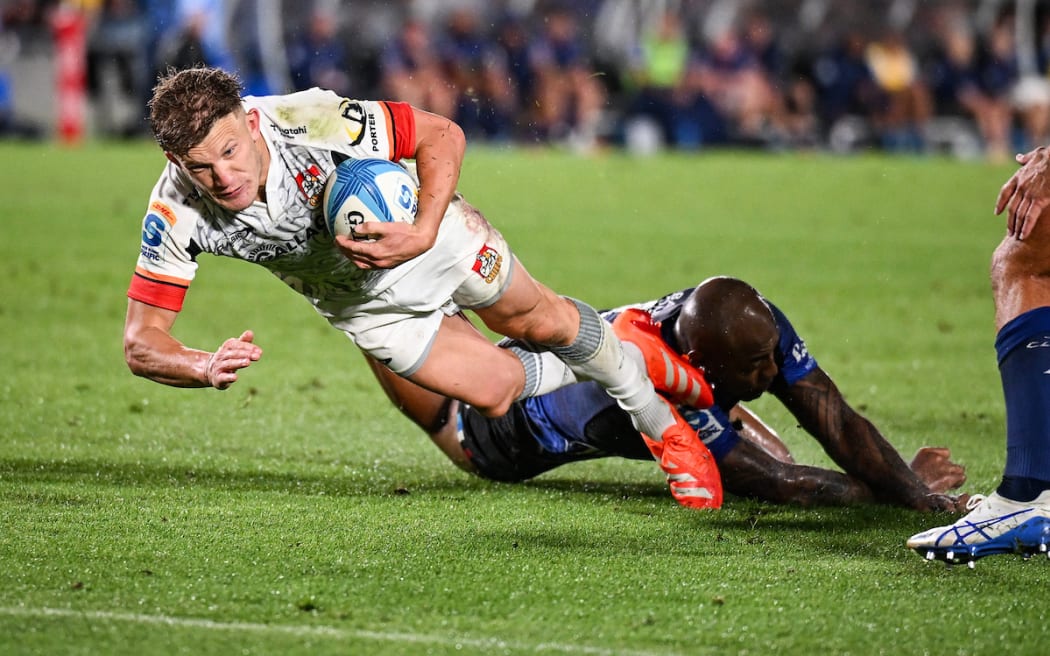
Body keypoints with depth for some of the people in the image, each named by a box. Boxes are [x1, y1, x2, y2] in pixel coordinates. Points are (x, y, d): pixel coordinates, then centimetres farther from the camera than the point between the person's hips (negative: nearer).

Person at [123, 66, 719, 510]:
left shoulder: (310, 120, -40)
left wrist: (424, 235, -41)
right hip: (363, 306, 3)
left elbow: (442, 135, -27)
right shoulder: (177, 213, -32)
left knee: (541, 323, 12)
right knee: (493, 391, 6)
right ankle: (593, 371, 40)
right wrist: (207, 368, -49)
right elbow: (142, 342, -28)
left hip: (432, 231, -2)